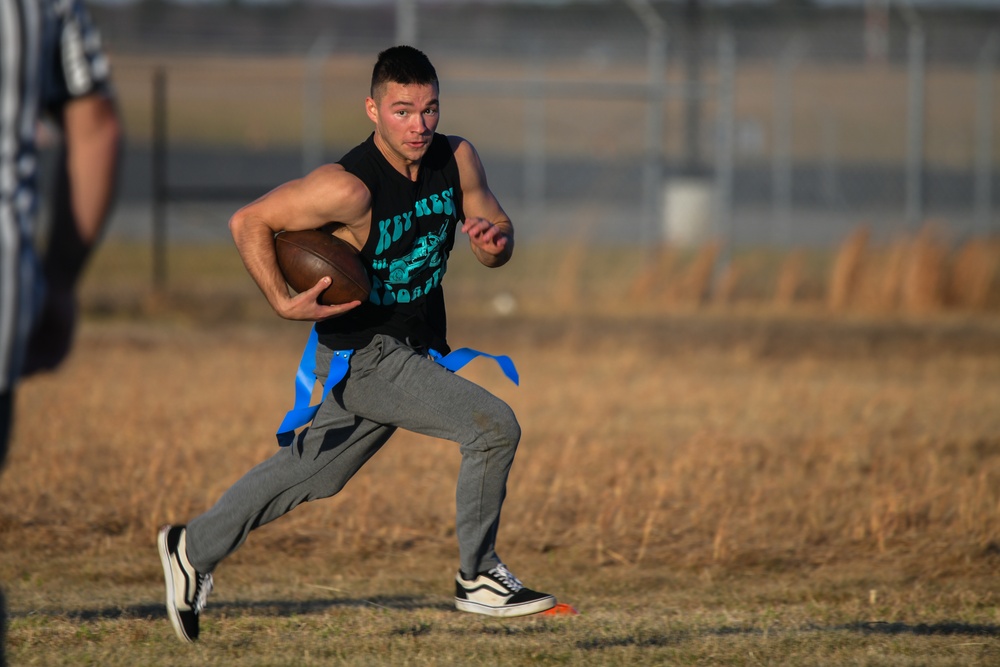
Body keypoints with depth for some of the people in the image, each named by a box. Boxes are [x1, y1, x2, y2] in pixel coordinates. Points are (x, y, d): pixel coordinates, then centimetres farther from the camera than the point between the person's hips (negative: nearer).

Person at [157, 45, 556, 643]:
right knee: (495, 426, -19)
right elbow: (248, 222, -17)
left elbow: (500, 239, 6)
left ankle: (196, 547, 35)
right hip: (363, 352, -7)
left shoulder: (457, 160, -5)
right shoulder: (350, 188, -24)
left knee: (312, 472, 20)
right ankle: (478, 577, -5)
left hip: (418, 352, 7)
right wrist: (284, 303, -25)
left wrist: (495, 242, -18)